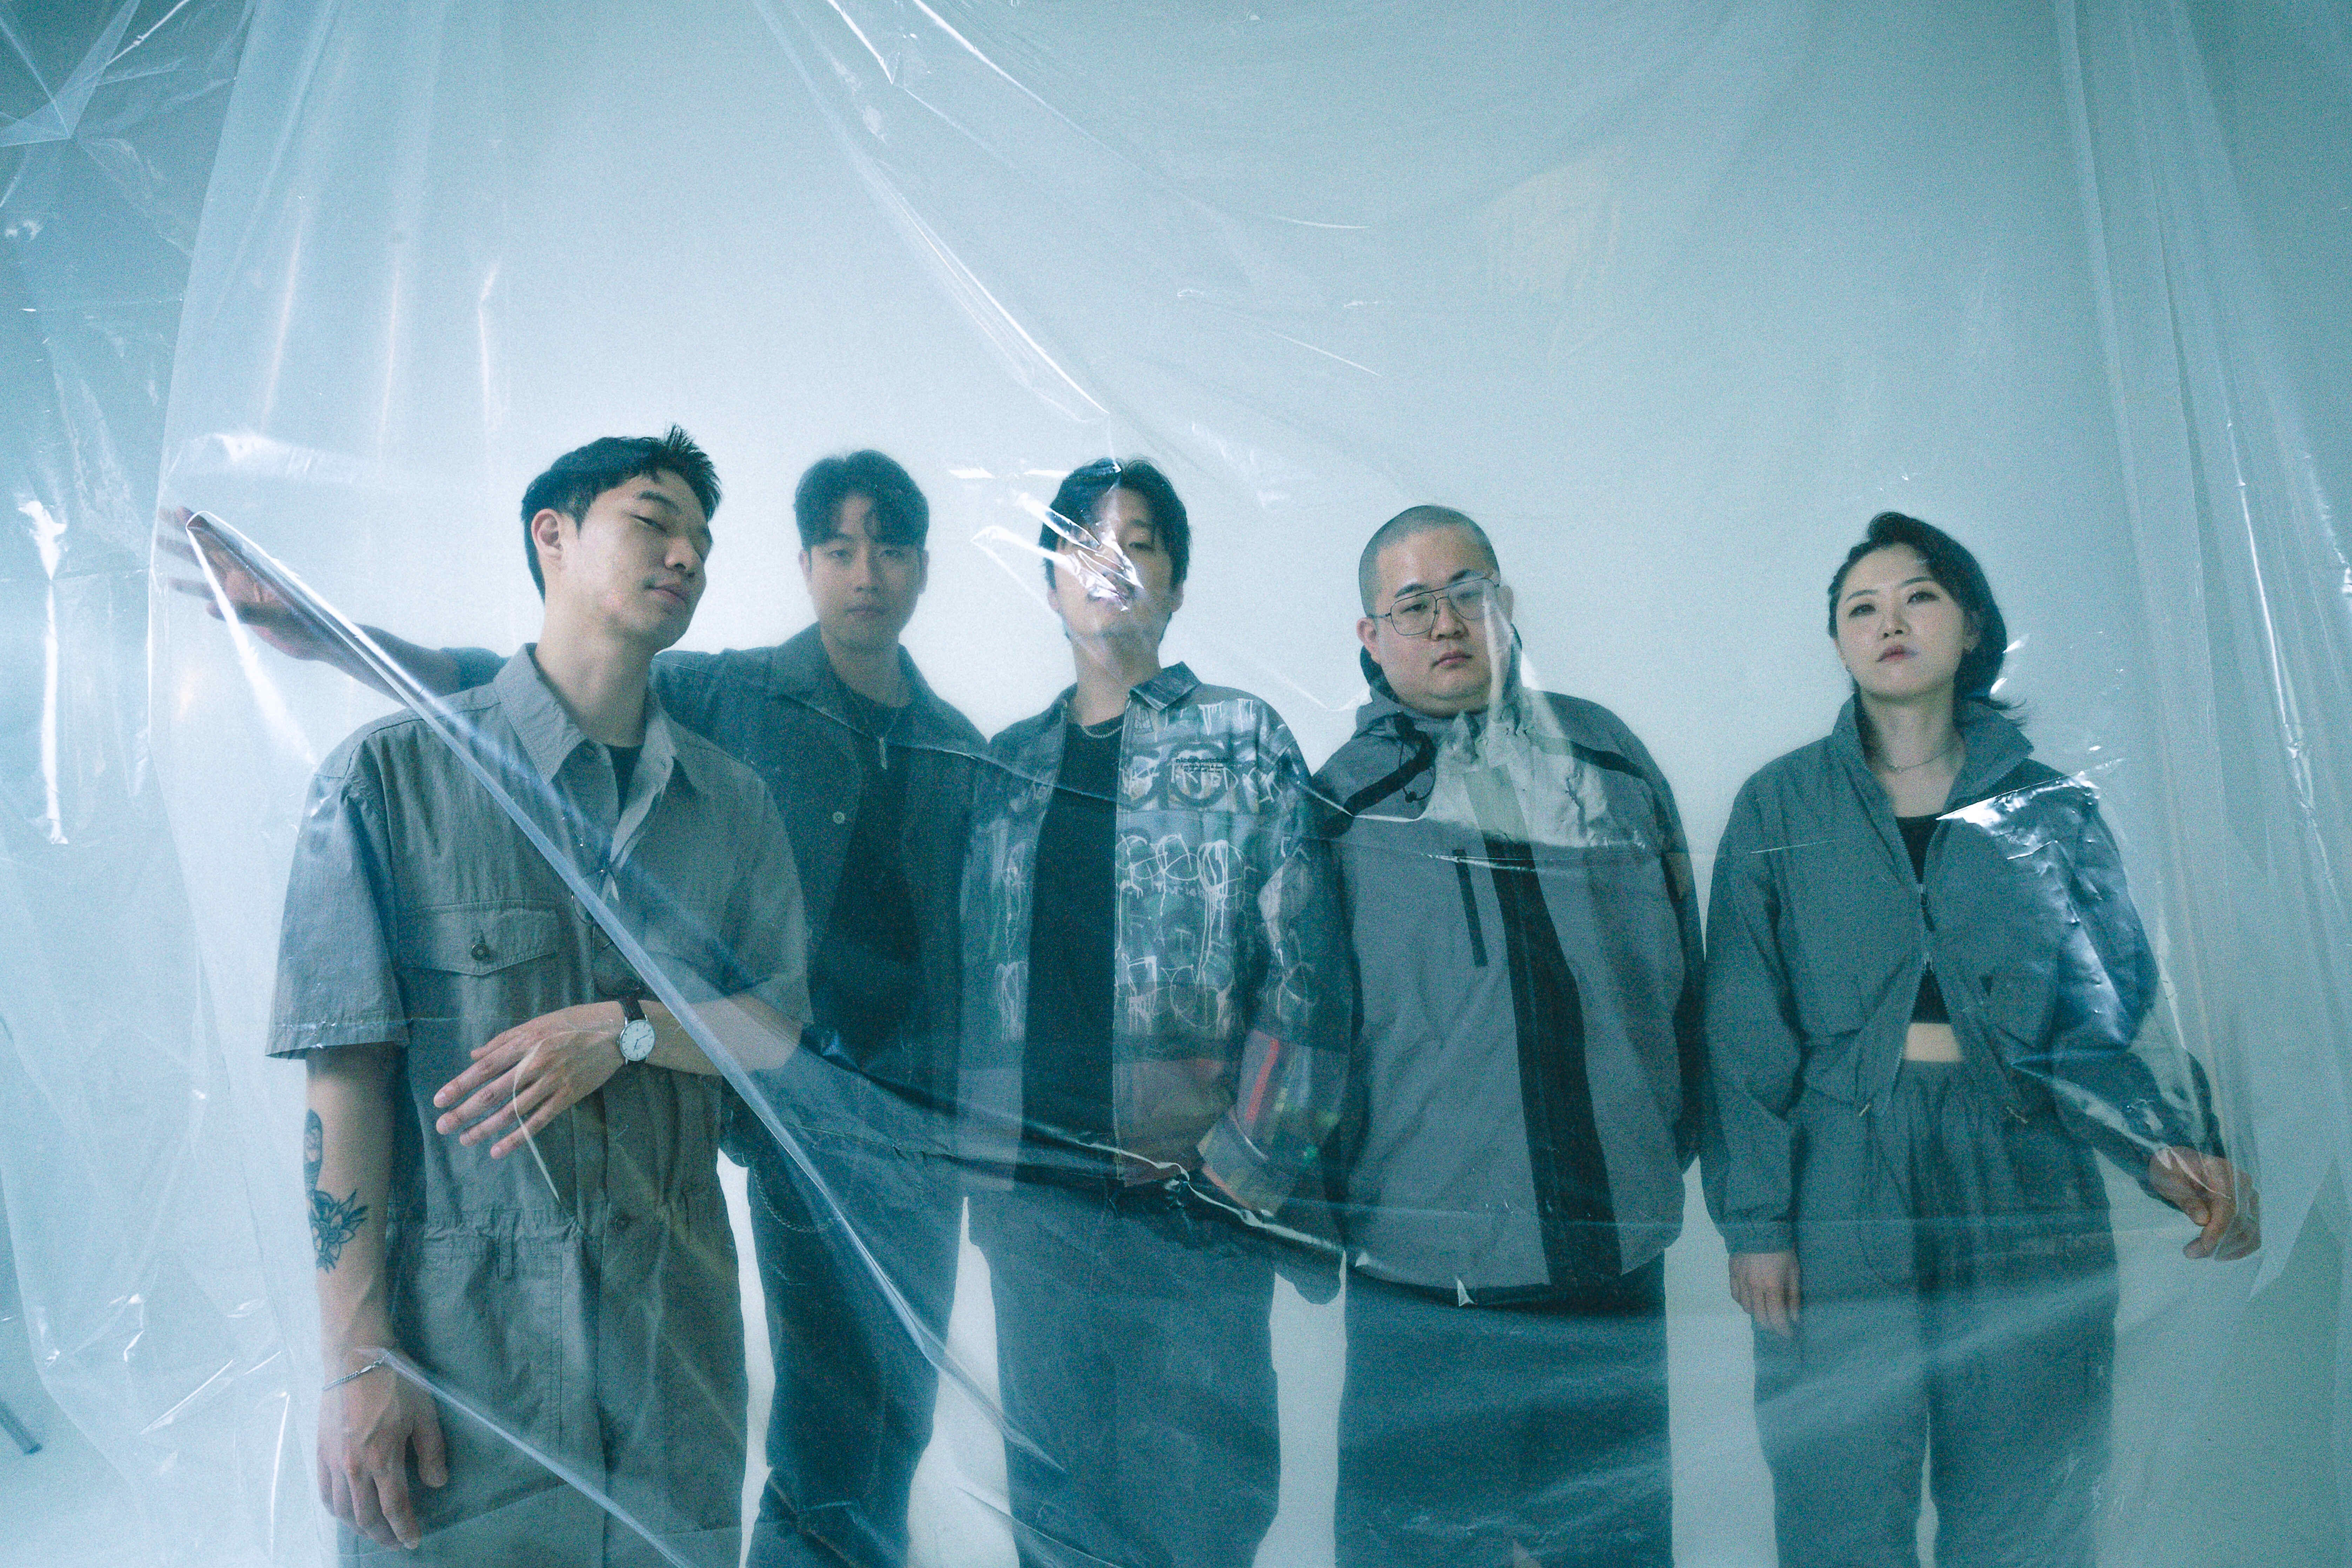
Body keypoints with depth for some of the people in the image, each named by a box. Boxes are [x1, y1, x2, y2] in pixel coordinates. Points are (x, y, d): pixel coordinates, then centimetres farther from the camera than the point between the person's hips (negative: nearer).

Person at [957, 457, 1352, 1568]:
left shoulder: (1243, 740, 1)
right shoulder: (1010, 764, 12)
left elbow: (1305, 969, -5)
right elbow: (979, 972, 13)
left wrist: (1246, 1161, -10)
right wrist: (981, 1160, 8)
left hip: (1191, 1189, -3)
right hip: (1033, 1192, 3)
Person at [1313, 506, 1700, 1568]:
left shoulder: (1605, 755, 8)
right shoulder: (1342, 799, -1)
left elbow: (1681, 963, 15)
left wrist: (1678, 1138, 11)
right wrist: (1319, 1206, -1)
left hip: (1616, 1258, 3)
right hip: (1422, 1279, -3)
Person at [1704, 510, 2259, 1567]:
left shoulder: (2051, 807, 9)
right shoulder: (1781, 805, 4)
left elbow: (2103, 1014, 5)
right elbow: (1745, 1030, -1)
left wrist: (2165, 1145, -14)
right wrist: (1754, 1219, -7)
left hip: (2026, 1197, 2)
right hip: (1839, 1205, -1)